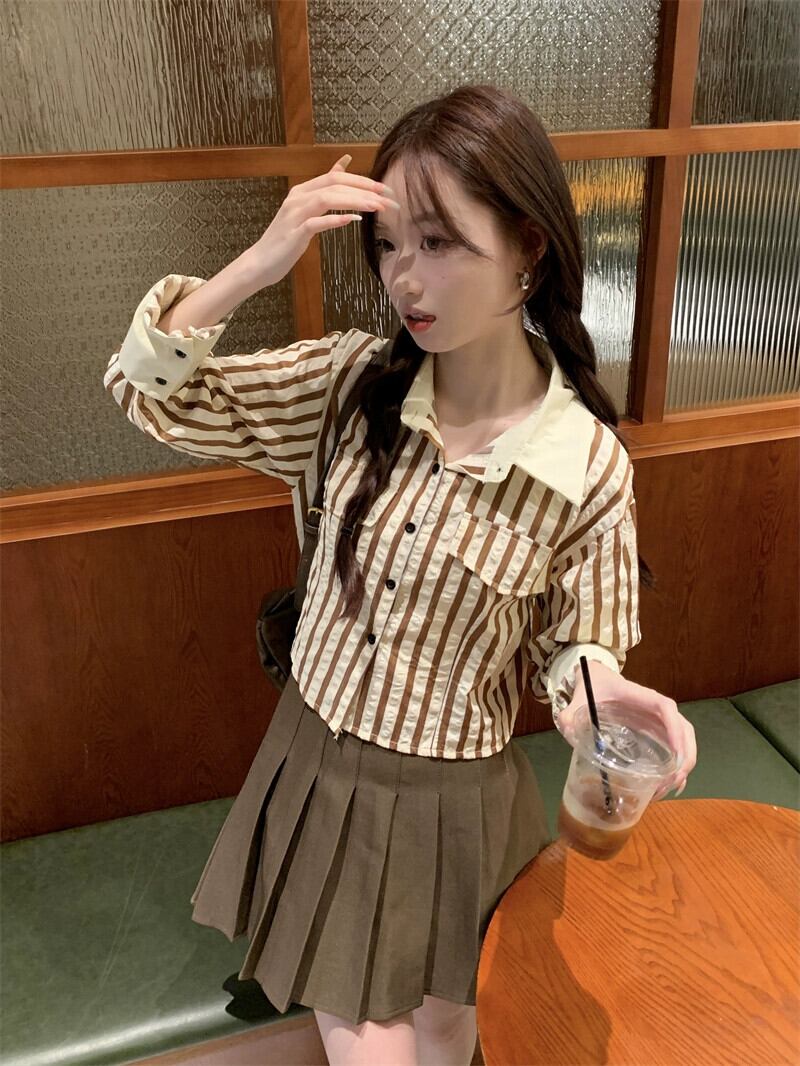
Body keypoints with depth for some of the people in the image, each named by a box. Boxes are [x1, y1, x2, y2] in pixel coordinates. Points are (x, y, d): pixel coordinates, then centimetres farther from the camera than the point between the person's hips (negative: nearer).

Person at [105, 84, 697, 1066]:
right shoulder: (352, 382, -12)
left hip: (451, 799, -1)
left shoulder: (589, 468, -18)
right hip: (318, 764, 2)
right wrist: (258, 264, -25)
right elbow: (146, 390, -11)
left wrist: (604, 694, -29)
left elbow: (572, 648, -6)